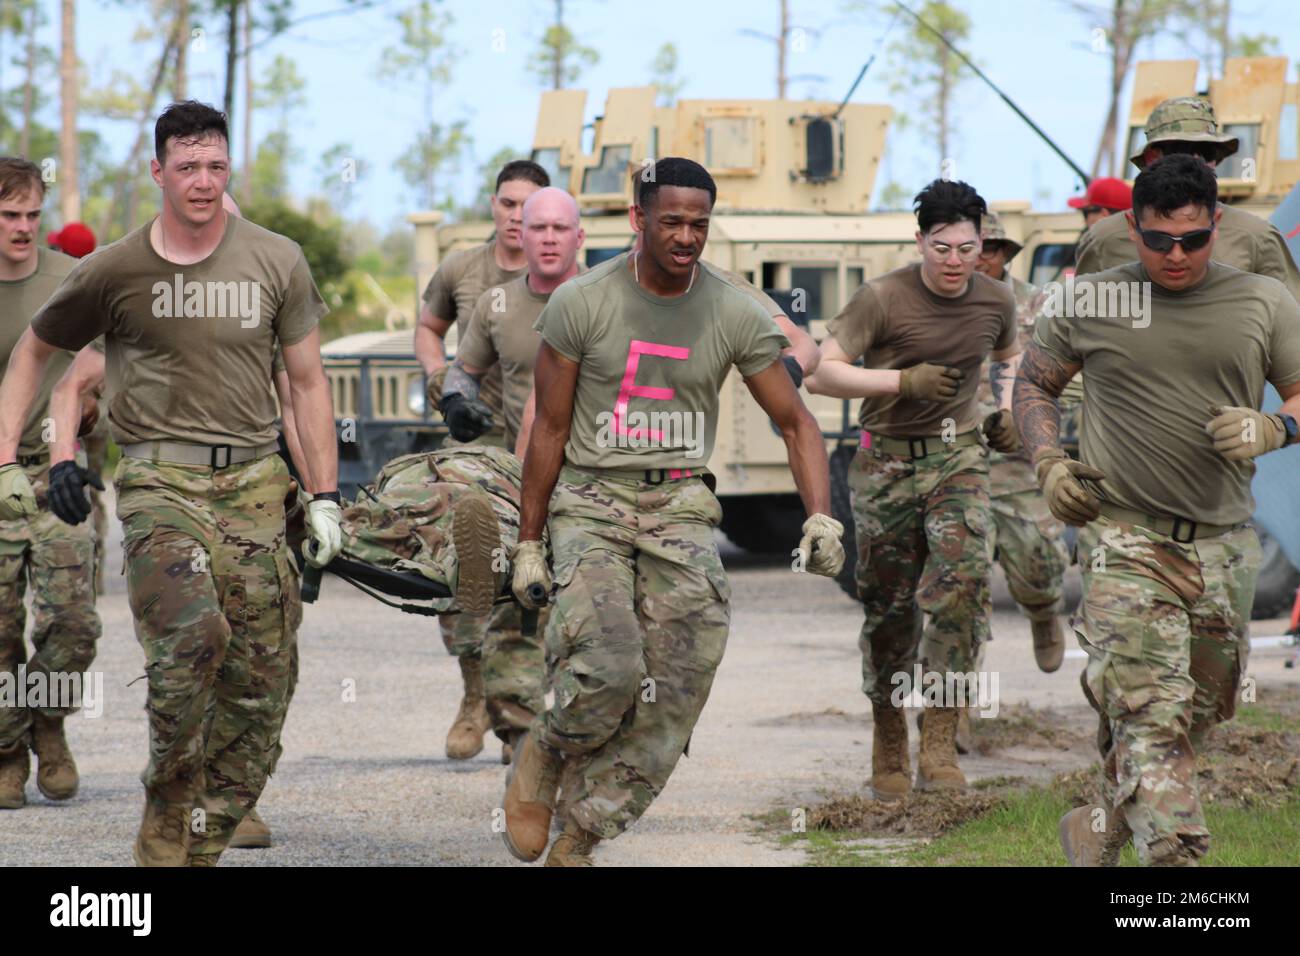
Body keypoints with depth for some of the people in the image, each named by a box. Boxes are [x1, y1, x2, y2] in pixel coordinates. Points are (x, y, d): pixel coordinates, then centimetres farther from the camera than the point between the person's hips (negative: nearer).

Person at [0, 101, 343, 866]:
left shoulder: (277, 262, 7)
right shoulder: (115, 270, 2)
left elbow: (308, 382, 13)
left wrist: (326, 496, 8)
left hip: (254, 481, 3)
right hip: (160, 480, -3)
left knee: (260, 682, -2)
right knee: (193, 633, -29)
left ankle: (196, 845, 11)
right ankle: (169, 829, -16)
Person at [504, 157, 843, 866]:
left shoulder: (735, 316, -1)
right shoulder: (580, 303, -6)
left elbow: (796, 422, 4)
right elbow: (549, 429, 1)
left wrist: (821, 517, -11)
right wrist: (527, 544, 1)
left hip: (679, 508, 3)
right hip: (590, 506, -3)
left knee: (668, 700, -7)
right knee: (607, 671, -23)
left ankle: (576, 844, 6)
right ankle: (542, 759, 9)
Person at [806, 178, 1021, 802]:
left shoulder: (996, 301, 4)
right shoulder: (882, 299, -10)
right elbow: (821, 375, -14)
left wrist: (1007, 411, 9)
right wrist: (904, 381, -22)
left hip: (958, 458, 2)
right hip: (887, 463, -2)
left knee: (963, 577, -23)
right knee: (888, 612, 4)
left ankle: (940, 745, -22)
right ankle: (889, 750, 24)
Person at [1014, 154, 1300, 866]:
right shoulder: (1088, 302, 3)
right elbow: (1033, 385, 17)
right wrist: (1048, 465, 0)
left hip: (1222, 546, 4)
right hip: (1124, 540, -4)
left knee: (1197, 714, 14)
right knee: (1151, 715, -17)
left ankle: (1098, 833, 35)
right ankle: (1174, 859, -24)